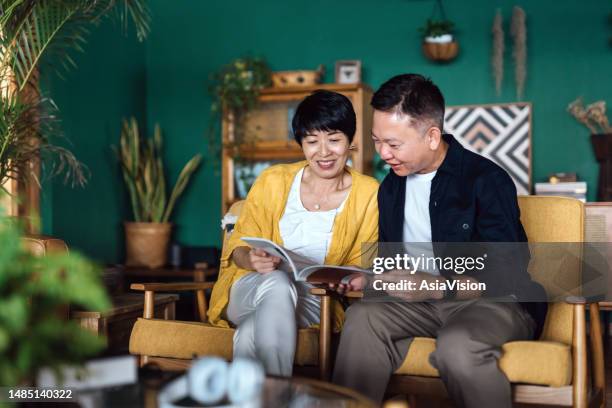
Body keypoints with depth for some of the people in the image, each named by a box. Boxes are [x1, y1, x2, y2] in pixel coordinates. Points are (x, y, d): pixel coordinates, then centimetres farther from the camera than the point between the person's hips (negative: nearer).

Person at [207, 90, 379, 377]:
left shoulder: (368, 194, -1)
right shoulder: (273, 181, 0)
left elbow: (359, 266, 5)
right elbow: (238, 246, 4)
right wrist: (254, 260, -20)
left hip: (311, 301, -2)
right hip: (251, 289, 2)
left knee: (249, 337, -35)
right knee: (276, 283, -36)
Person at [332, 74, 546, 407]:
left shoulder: (486, 180, -13)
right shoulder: (391, 187, 10)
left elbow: (509, 275, -17)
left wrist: (437, 288, -27)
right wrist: (366, 279, -4)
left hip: (497, 301, -5)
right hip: (424, 301, 6)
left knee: (456, 345, -37)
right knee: (362, 317, -23)